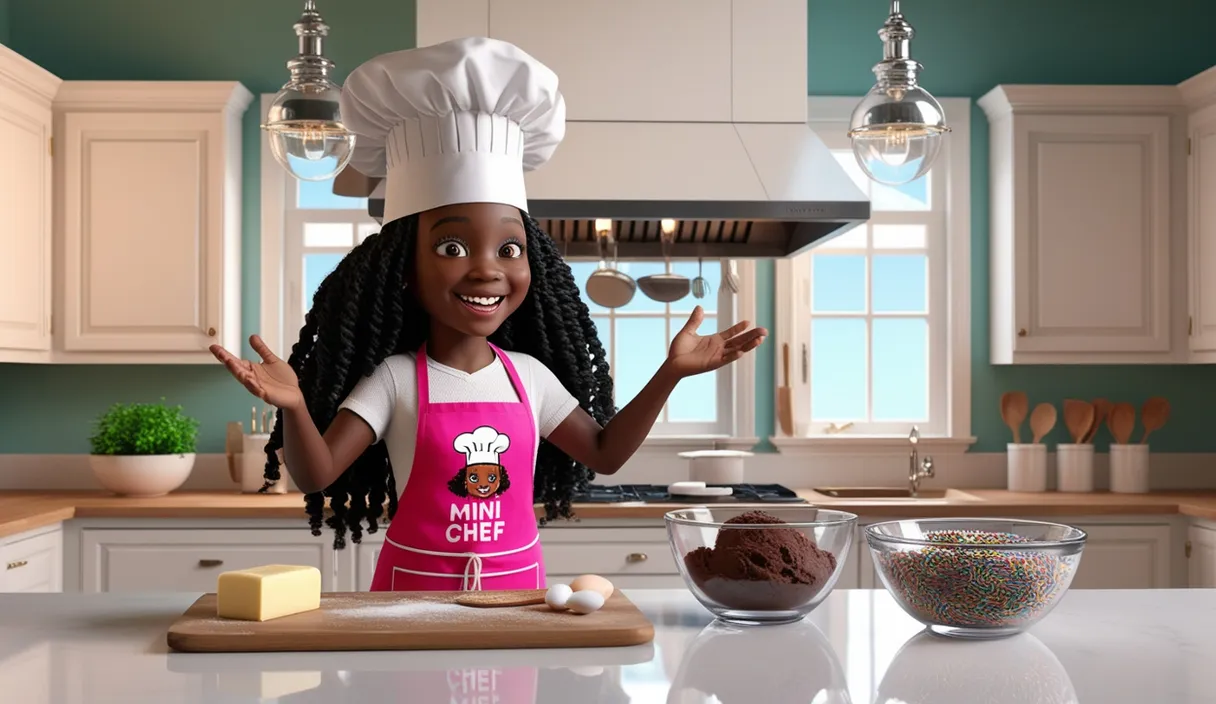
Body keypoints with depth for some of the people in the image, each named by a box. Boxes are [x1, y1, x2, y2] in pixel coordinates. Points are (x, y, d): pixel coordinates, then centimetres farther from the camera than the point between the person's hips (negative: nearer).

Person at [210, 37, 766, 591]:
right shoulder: (395, 379, -10)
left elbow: (603, 454, 8)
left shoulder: (529, 375, 1)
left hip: (519, 589, 3)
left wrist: (670, 373, 1)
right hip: (414, 589, -3)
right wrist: (294, 407, -36)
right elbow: (315, 475, -15)